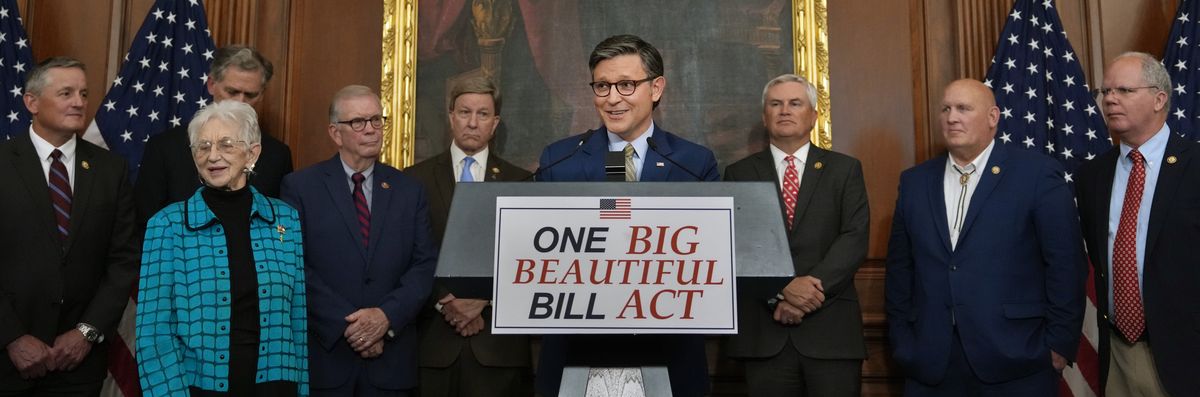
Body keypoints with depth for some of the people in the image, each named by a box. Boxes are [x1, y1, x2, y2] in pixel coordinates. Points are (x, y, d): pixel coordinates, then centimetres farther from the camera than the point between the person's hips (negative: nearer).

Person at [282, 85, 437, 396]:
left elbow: (425, 265, 2)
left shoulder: (410, 191, 8)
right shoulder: (300, 187, 0)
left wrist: (387, 315, -13)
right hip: (323, 357, -2)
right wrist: (346, 324, -14)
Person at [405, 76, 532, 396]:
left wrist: (484, 298, -10)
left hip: (498, 341, 0)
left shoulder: (520, 182, 5)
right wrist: (445, 304, -10)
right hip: (432, 340, 0)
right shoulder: (415, 179, 5)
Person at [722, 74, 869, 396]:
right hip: (763, 331, 0)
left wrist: (814, 286, -15)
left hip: (831, 329, 0)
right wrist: (782, 289, -16)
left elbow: (855, 238, -2)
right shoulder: (740, 174, 9)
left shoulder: (845, 169, 9)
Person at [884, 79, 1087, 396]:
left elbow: (1065, 265, -4)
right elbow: (900, 269, 10)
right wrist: (901, 340, 6)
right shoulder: (915, 181, 9)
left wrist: (1059, 344, -6)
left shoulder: (1038, 174, -2)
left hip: (1016, 361, -3)